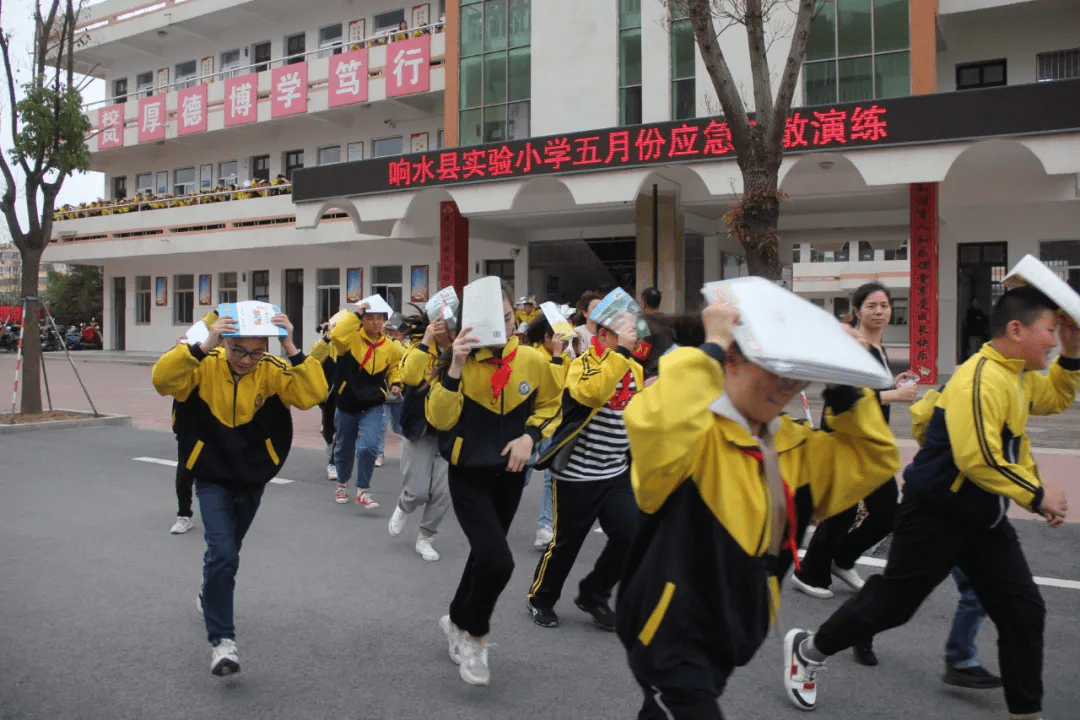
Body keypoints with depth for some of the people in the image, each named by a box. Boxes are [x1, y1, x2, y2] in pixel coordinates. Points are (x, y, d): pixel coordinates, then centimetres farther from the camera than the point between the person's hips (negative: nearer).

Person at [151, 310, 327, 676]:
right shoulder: (204, 366, -19)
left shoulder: (273, 371, -17)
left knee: (228, 550, 24)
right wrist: (204, 346, -43)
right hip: (212, 479, -3)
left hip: (253, 479, 3)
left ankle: (211, 596, 55)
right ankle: (222, 639, -6)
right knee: (222, 552, -18)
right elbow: (161, 378, -34)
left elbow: (314, 393, -29)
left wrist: (292, 351, -37)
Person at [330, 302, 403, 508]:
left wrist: (395, 383, -2)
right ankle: (342, 484, 43)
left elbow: (394, 368, 17)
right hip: (347, 405, 0)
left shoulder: (390, 347, -1)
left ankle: (363, 490, -2)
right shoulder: (352, 338, -10)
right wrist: (356, 314, -29)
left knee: (368, 446, -19)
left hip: (373, 406, 0)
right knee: (344, 449, 16)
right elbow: (336, 335, -34)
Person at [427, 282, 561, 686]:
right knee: (497, 561, -18)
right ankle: (474, 636, 9)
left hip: (509, 473, 4)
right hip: (469, 474, -4)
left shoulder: (531, 360, -8)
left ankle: (457, 622, 44)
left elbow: (549, 405, 7)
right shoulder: (460, 361, -13)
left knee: (485, 554, 18)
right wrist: (454, 368, -29)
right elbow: (439, 419, -18)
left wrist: (530, 435, -10)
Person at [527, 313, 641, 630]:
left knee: (630, 535, -4)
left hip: (617, 474, 6)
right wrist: (620, 351, -32)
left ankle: (593, 595, 19)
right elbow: (591, 392, -35)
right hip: (576, 476, -6)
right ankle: (540, 598, 30)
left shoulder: (634, 368, 9)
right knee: (565, 542, 5)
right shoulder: (584, 363, -11)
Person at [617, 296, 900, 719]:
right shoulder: (693, 431, -21)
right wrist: (711, 348, -34)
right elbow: (652, 423, -45)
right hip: (671, 638, -9)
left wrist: (842, 387, 0)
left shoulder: (792, 446, 7)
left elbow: (874, 459, 13)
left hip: (728, 638, 9)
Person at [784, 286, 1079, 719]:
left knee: (1024, 613, 6)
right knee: (891, 602, 3)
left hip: (984, 518, 9)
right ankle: (807, 650, 24)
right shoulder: (980, 378, -23)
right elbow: (977, 459, -30)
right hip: (937, 515, -9)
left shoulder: (1018, 376, 9)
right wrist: (1036, 495, -19)